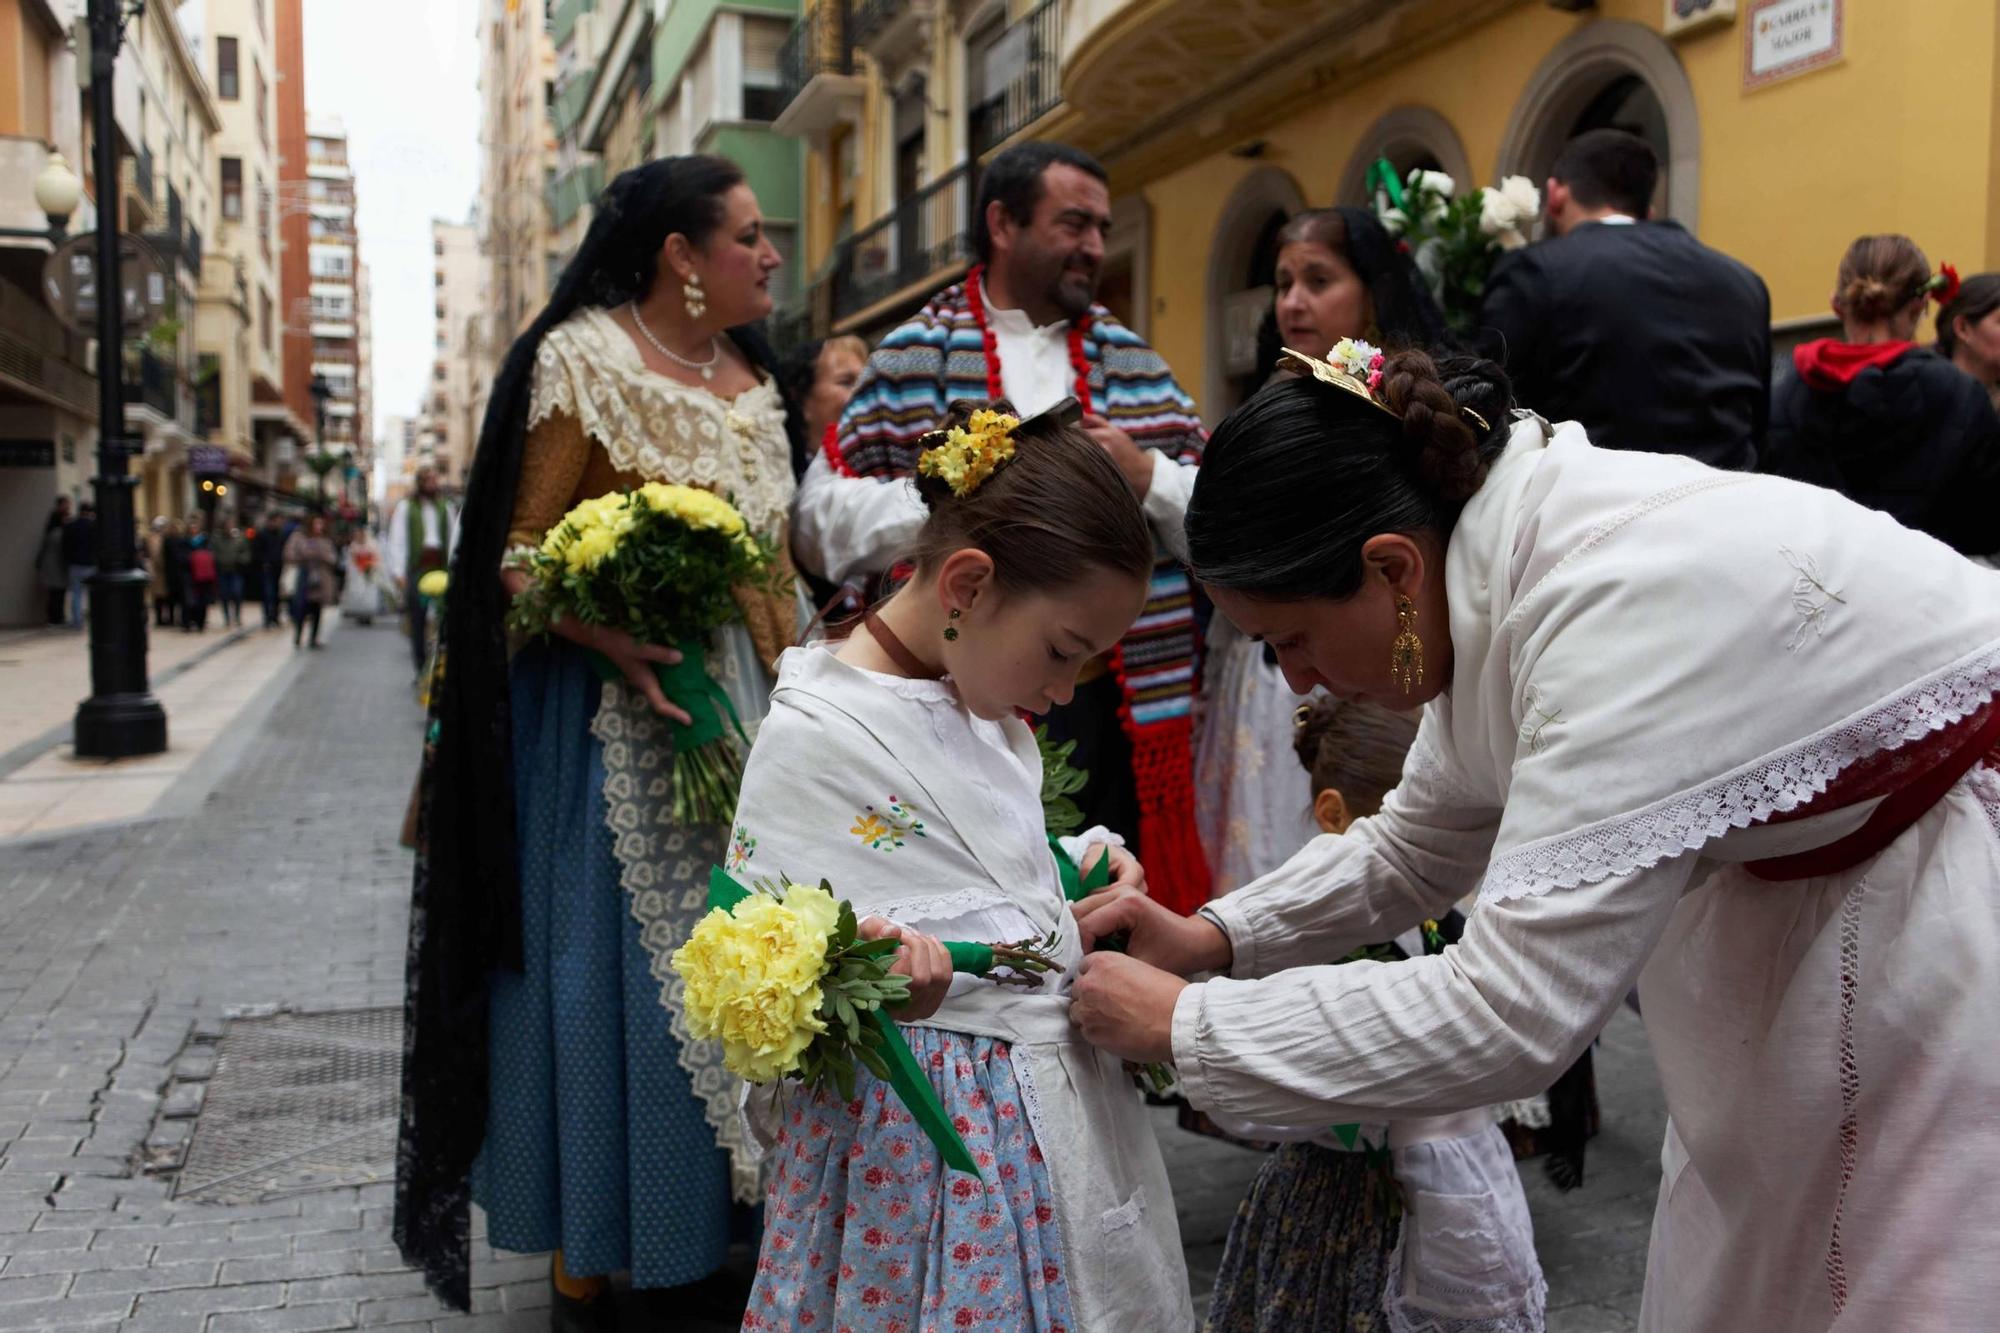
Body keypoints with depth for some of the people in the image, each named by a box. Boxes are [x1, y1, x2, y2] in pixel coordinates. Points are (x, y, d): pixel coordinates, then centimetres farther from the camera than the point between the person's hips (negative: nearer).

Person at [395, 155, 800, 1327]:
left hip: (741, 703, 7)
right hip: (612, 712, -6)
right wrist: (619, 644, -27)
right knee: (614, 973, -1)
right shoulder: (584, 361, -7)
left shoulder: (753, 381, 14)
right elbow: (522, 560, -11)